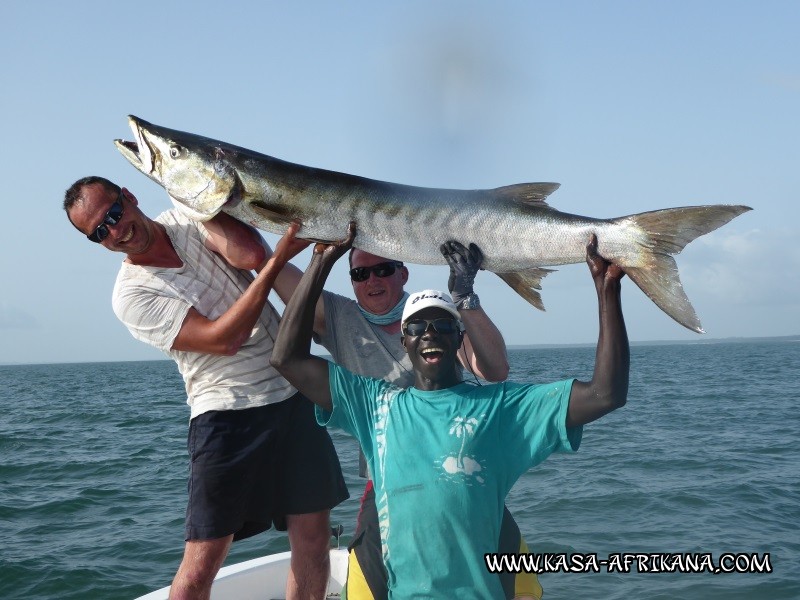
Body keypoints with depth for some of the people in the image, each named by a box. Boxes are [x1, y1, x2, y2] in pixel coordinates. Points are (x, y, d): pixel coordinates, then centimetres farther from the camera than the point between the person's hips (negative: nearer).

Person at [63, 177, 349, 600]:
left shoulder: (189, 218, 5)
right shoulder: (132, 295, -7)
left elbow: (251, 254, -16)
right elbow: (223, 339, -19)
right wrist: (279, 258, -19)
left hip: (293, 394, 4)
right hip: (227, 413, -4)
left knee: (313, 533, 7)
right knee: (204, 558, -5)